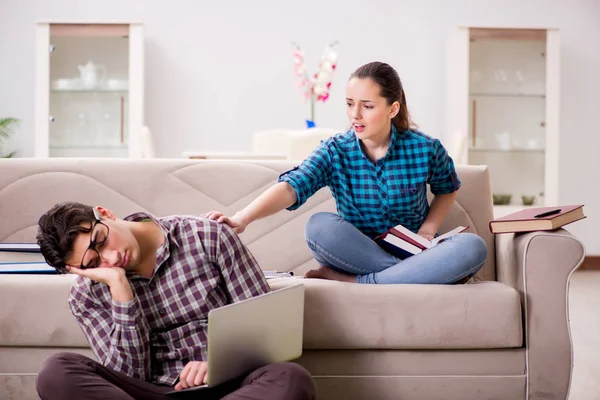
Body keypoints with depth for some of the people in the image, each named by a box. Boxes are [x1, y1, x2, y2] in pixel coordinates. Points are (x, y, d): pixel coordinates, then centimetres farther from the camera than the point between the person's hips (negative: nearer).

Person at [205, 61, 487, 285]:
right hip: (357, 254, -1)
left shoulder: (426, 149, -7)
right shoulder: (334, 152, -8)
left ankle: (351, 282, -26)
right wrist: (242, 219, -44)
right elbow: (292, 186, -26)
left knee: (473, 248, -30)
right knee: (319, 225, -31)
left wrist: (428, 228, -3)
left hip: (413, 252, 1)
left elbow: (447, 189, 15)